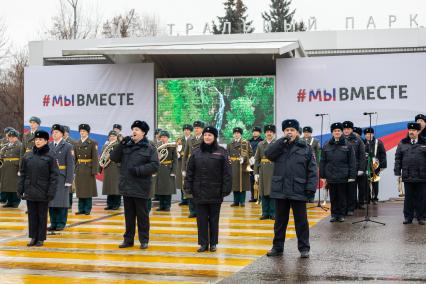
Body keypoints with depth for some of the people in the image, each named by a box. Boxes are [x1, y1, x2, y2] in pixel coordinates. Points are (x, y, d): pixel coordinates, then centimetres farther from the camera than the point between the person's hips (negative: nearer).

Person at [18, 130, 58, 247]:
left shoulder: (50, 156, -4)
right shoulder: (27, 156, 5)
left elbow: (54, 175, -6)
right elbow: (22, 173, 9)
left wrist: (51, 192, -11)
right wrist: (20, 189, 4)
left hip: (43, 192, -3)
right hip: (30, 191, 3)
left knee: (42, 215, 5)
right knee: (32, 214, 7)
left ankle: (41, 238, 14)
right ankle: (33, 237, 17)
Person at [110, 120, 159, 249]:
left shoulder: (149, 148, -5)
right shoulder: (126, 145, 8)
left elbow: (155, 165, -13)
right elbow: (113, 158, 2)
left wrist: (138, 170, -20)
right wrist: (121, 145, -9)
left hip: (141, 188, -4)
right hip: (126, 186, 4)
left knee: (142, 215, 4)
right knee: (129, 215, 12)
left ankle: (144, 240, 12)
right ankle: (128, 239, 19)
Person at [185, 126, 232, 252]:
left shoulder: (221, 152, -2)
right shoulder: (196, 153, 5)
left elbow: (226, 173, -4)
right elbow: (190, 172, 6)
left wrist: (226, 189, -9)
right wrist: (188, 187, 0)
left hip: (215, 192, -2)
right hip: (200, 192, 2)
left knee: (214, 218, 7)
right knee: (201, 219, 5)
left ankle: (213, 243, 17)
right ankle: (203, 243, 12)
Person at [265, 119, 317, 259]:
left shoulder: (305, 148, 1)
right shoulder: (278, 147, 8)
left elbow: (312, 170, -2)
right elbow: (268, 153, -13)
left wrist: (311, 187, -11)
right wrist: (283, 140, -14)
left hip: (298, 191, -2)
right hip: (280, 190, 3)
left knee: (301, 221, 5)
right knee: (280, 220, 12)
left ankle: (304, 248, 14)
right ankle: (277, 247, 22)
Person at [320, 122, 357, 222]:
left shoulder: (347, 145, -1)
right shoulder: (327, 146, 5)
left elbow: (352, 162, -1)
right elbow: (322, 162, 7)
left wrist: (352, 176, -6)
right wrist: (323, 176, 2)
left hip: (343, 177, -2)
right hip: (330, 176, 2)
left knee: (342, 196, 6)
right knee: (333, 197, 9)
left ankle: (341, 214, 16)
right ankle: (334, 214, 17)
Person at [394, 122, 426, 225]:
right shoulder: (402, 143, 7)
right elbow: (398, 159, 8)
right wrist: (398, 172, 2)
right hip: (407, 176, 1)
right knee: (408, 198, 6)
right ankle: (408, 217, 14)